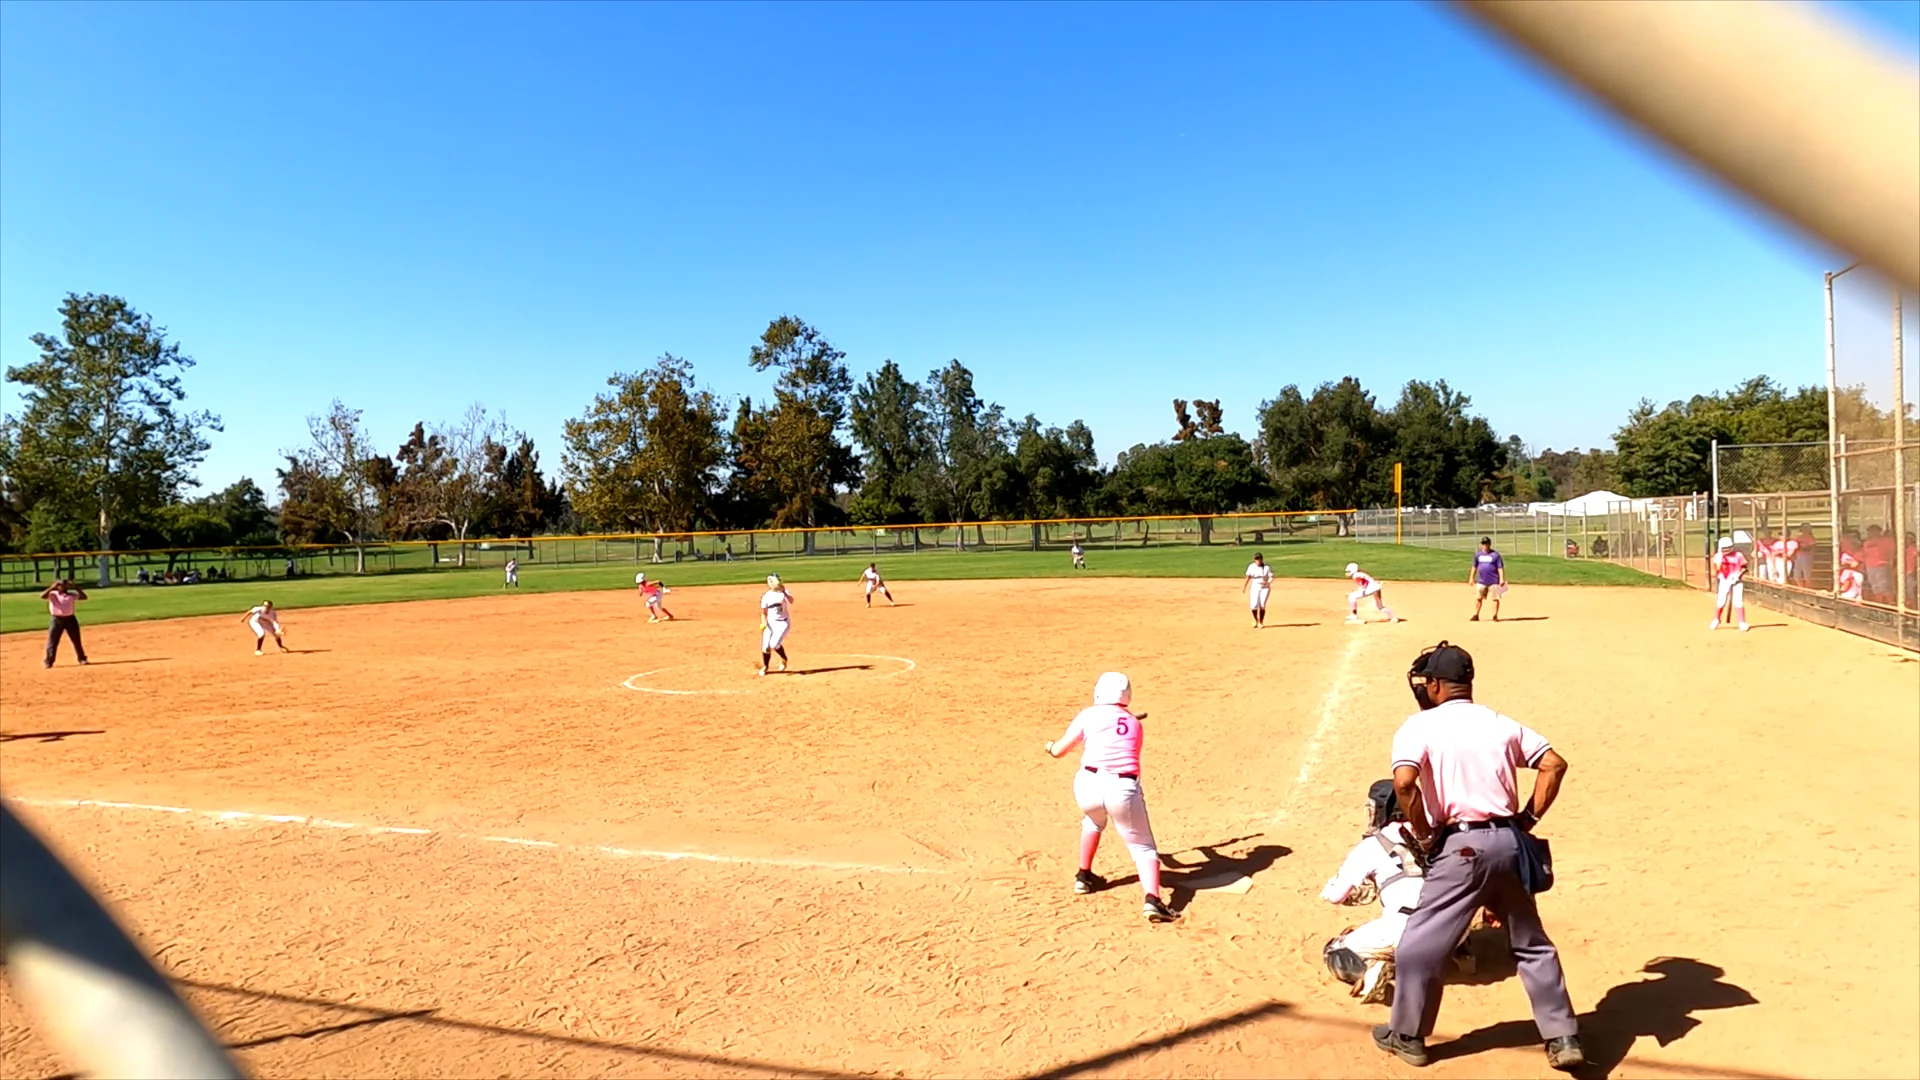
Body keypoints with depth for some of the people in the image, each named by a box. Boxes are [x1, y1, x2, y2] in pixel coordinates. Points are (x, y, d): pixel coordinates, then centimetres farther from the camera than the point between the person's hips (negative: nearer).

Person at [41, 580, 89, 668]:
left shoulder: (72, 595, 6)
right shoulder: (52, 595, -1)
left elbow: (84, 597, -1)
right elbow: (42, 596, -18)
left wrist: (76, 587, -7)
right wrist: (52, 587, -20)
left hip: (70, 619, 2)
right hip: (57, 620, -2)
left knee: (76, 641, 9)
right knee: (52, 642, -2)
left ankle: (82, 659, 20)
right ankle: (49, 662, 5)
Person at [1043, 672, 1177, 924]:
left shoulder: (1089, 715, 12)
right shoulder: (1135, 723, 20)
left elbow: (1058, 751, 15)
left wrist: (1050, 746, 38)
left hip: (1088, 785, 1)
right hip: (1123, 789, 0)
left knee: (1093, 820, 34)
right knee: (1143, 848, 9)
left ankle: (1084, 877, 39)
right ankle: (1152, 900, -15)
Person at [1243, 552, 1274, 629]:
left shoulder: (1267, 567, -5)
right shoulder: (1251, 566, 1)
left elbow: (1271, 577, -6)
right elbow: (1248, 577, 5)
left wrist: (1268, 582, -26)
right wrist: (1244, 587, 4)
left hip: (1265, 588, -1)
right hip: (1254, 587, 1)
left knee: (1262, 605, -10)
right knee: (1253, 605, -10)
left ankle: (1261, 622, 10)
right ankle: (1256, 620, 18)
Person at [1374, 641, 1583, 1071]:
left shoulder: (1420, 725, -4)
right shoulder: (1501, 723, 12)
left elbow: (1404, 782, -20)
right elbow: (1555, 764, 7)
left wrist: (1423, 834, -6)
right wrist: (1528, 819, 10)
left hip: (1462, 845, -6)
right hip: (1509, 842, 6)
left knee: (1420, 946, 9)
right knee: (1532, 943, 24)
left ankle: (1407, 1037, 21)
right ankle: (1563, 1038, 28)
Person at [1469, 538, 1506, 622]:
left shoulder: (1495, 555, -4)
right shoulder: (1478, 554, 8)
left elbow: (1500, 567, -6)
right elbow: (1474, 567, 15)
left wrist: (1502, 579, -14)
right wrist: (1471, 577, 11)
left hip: (1494, 581, -4)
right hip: (1481, 581, 4)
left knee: (1495, 598, 1)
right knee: (1478, 598, 4)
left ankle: (1495, 616, 9)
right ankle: (1476, 615, 10)